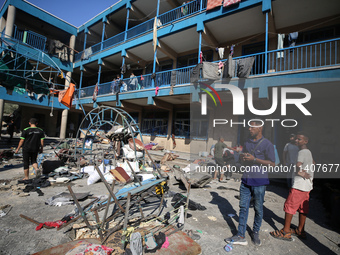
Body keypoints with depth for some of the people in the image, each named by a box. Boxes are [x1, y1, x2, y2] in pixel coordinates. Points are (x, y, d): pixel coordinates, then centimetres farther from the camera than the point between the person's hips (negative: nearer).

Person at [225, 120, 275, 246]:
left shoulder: (267, 144, -7)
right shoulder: (247, 142, 11)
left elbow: (272, 164, -11)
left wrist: (254, 159, -19)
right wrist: (242, 158, -3)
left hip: (259, 181, -5)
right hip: (246, 179, 5)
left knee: (258, 209, 12)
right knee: (243, 207, 7)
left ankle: (255, 233, 32)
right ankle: (241, 236, 16)